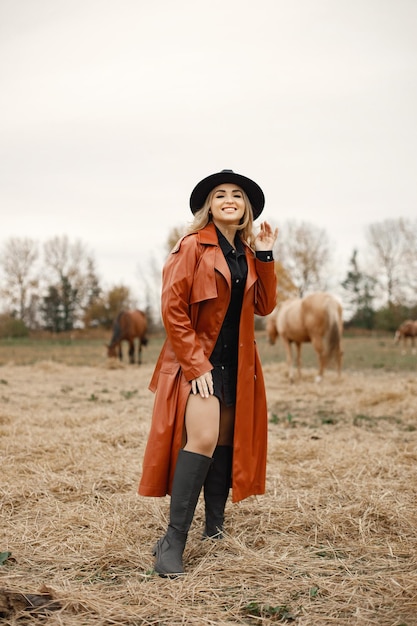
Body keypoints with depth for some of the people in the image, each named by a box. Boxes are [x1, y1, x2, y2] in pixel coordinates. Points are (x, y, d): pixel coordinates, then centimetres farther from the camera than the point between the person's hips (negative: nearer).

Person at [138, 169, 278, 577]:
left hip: (236, 364, 7)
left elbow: (263, 306, 8)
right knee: (202, 439, -21)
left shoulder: (247, 253, 13)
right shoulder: (193, 245, -6)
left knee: (226, 444, 9)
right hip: (197, 360, -7)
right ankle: (172, 543, -17)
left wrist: (264, 258, -2)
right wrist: (194, 364, -16)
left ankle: (214, 530, 22)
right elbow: (172, 307, -11)